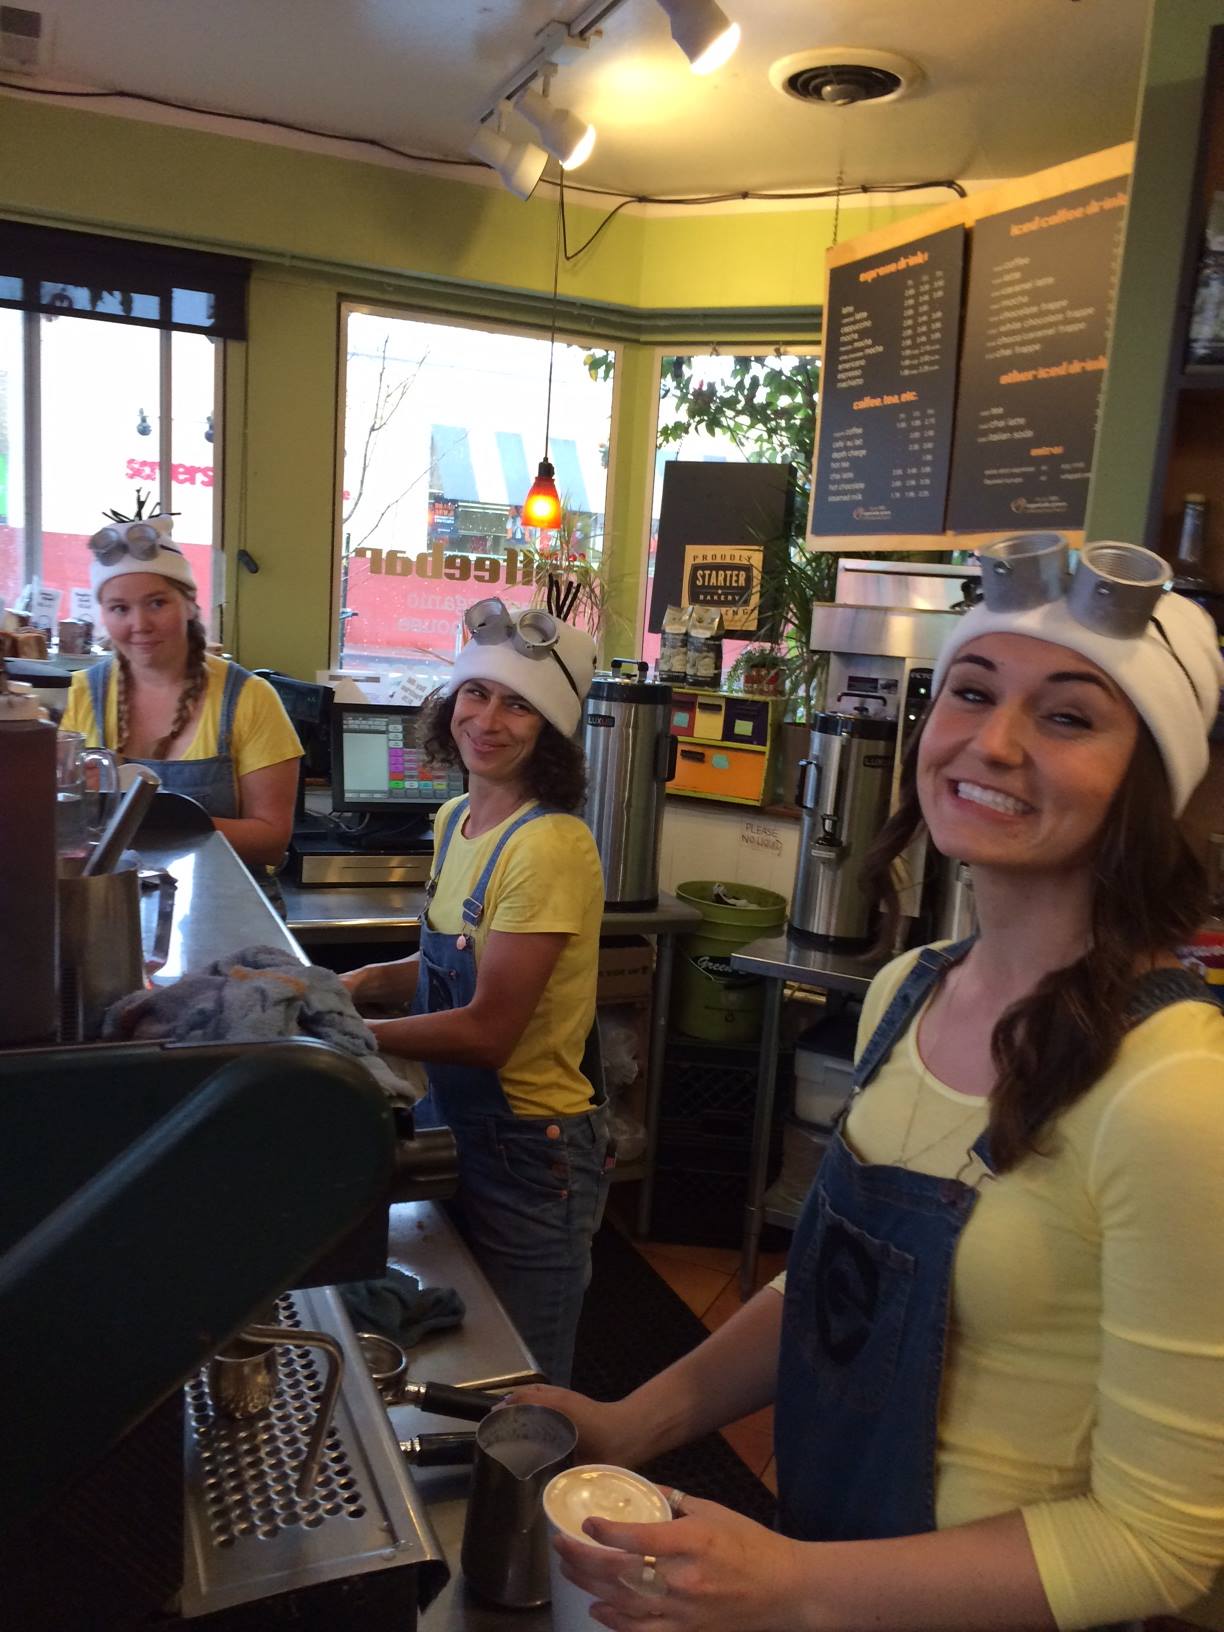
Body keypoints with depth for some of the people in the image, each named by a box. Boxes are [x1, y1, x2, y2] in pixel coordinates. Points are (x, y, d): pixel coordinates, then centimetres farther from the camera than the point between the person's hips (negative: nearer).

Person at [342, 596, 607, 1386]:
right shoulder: (456, 819, 3)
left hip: (525, 1151, -8)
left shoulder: (552, 847, -24)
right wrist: (366, 982, -4)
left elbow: (488, 1029, -24)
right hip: (456, 1127, 8)